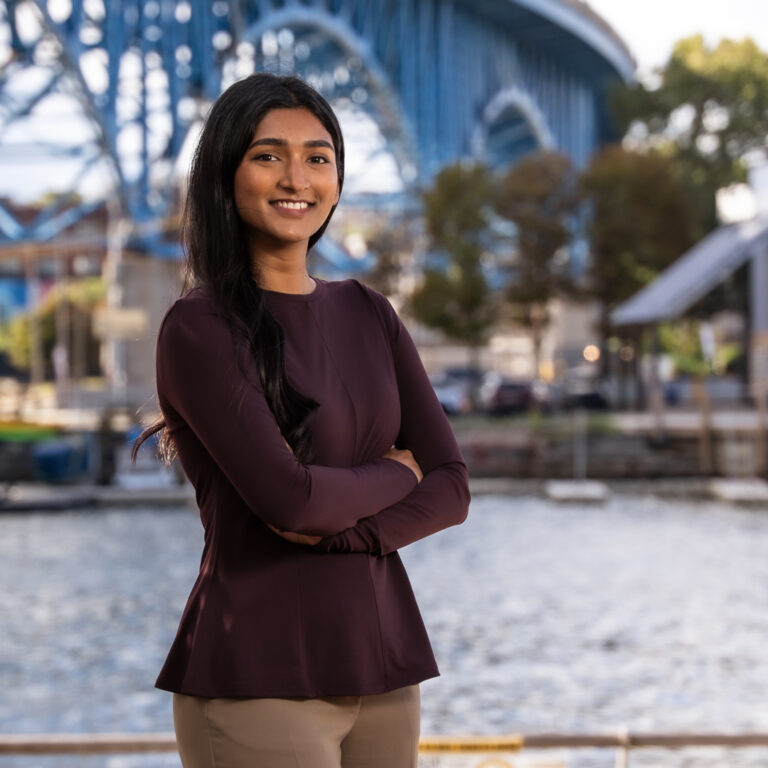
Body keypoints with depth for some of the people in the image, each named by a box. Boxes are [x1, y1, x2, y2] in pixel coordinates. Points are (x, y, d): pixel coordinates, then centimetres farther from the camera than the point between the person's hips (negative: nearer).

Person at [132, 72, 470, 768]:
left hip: (380, 660, 6)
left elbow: (451, 488, 4)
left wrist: (340, 527, -12)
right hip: (258, 678, -5)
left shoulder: (368, 314, 9)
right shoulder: (199, 328, -9)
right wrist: (393, 473, -2)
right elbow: (287, 496, -19)